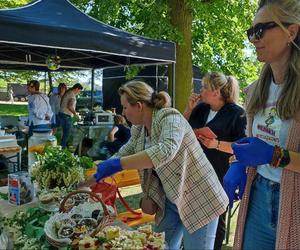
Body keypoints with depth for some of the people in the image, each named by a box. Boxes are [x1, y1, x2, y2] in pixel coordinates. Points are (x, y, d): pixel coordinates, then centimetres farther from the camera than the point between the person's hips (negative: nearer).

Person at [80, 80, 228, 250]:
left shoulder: (169, 117, -22)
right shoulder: (138, 129, 3)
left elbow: (166, 151, -39)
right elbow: (123, 154, 13)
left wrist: (116, 165, -39)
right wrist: (95, 178, 10)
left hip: (199, 200, -7)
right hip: (170, 200, 8)